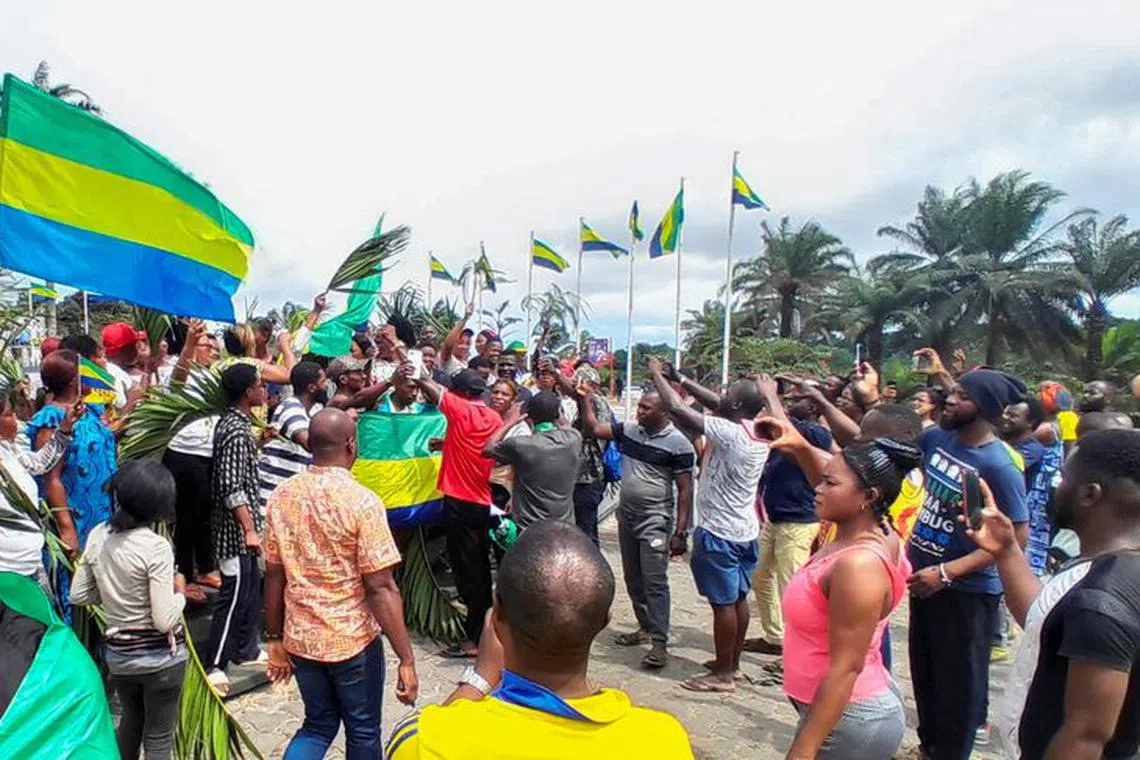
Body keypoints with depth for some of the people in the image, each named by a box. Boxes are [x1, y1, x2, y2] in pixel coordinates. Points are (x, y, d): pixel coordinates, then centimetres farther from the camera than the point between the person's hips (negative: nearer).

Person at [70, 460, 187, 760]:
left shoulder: (98, 535, -5)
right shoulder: (156, 547, -24)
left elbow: (78, 595, 4)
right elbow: (164, 621, -24)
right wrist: (179, 591, -6)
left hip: (117, 652, 6)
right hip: (160, 656, -6)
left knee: (130, 721, 29)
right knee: (158, 736, 12)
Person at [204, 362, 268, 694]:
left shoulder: (232, 422, 9)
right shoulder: (236, 431, -22)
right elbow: (231, 487, -25)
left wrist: (259, 441, 13)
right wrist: (249, 529, -24)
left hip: (241, 524, 10)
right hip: (236, 529, -10)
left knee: (251, 589, 19)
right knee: (234, 595, -2)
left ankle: (245, 648, 32)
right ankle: (214, 664, 6)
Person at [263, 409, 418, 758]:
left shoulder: (281, 496, -3)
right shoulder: (362, 501, -19)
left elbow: (274, 576, 3)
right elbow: (381, 588, -20)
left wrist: (275, 639, 14)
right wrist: (407, 659, -15)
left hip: (300, 638, 5)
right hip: (353, 640, -4)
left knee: (318, 724, 25)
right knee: (362, 731, 17)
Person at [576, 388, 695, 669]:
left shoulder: (678, 443, -13)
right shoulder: (629, 431, 4)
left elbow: (685, 490, -12)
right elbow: (593, 427, 12)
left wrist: (681, 532, -16)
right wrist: (582, 398, 1)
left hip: (655, 522, -7)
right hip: (626, 517, 7)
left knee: (654, 581, -8)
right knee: (633, 579, 15)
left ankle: (659, 642, -3)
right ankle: (645, 627, 30)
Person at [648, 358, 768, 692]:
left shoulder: (729, 433, -23)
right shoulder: (758, 431, 1)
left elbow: (678, 409, -22)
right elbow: (715, 403, 12)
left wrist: (657, 374, -8)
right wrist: (679, 378, 12)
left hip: (719, 532, -9)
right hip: (745, 531, 9)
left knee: (723, 602, 0)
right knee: (738, 598, 16)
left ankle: (723, 674, 11)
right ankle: (732, 663, 29)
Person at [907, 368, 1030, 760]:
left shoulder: (999, 466, -24)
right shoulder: (936, 437, -4)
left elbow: (1017, 536, -22)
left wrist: (946, 573, -26)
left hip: (967, 592, -7)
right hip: (925, 577, 7)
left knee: (958, 681, 11)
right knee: (924, 672, 22)